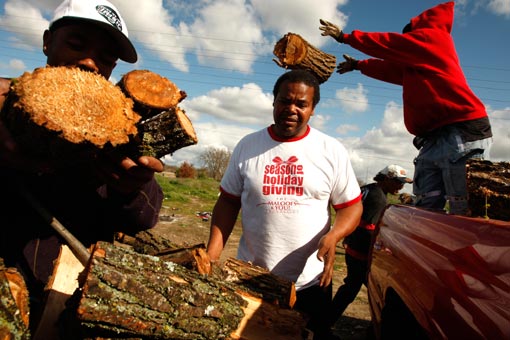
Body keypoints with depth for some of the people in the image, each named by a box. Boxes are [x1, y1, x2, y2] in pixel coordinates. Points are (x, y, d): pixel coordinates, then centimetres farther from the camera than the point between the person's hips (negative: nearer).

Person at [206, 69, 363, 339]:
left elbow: (351, 205, 0)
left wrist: (333, 236, -20)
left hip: (310, 282, -1)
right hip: (250, 279, 2)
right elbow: (228, 203, 4)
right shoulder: (247, 146, 1)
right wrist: (212, 254, -7)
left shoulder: (332, 151, -3)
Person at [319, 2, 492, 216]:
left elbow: (386, 44, 7)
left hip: (462, 135, -9)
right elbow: (390, 68, 38)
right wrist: (357, 65, 50)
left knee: (464, 215, -12)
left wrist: (345, 37, 16)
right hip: (433, 140, 9)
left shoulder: (432, 35, 5)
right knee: (423, 211, 4)